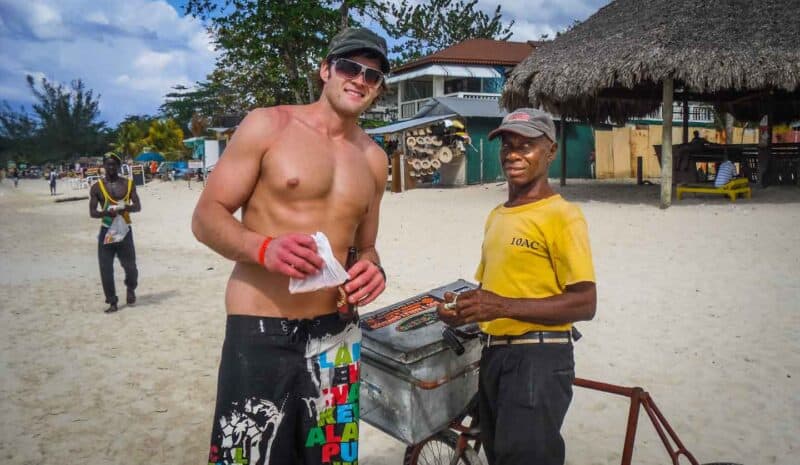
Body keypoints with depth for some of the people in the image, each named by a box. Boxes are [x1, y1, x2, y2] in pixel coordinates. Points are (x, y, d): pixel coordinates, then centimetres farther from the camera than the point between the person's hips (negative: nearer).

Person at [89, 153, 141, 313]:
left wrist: (126, 208, -23)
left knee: (130, 266, 1)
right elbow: (92, 212, -2)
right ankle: (112, 302, 12)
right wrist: (106, 212, -23)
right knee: (106, 269, -1)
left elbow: (138, 207, 0)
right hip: (106, 230, 0)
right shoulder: (97, 187, 1)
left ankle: (131, 289, 33)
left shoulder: (128, 184, 4)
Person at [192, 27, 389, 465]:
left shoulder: (373, 158, 12)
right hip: (259, 335, -4)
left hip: (335, 336, 5)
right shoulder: (268, 125, -2)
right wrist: (264, 248, -23)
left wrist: (373, 269, -2)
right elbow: (206, 216, -4)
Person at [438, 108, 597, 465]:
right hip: (493, 354, 8)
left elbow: (585, 304, -17)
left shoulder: (561, 215, -12)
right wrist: (465, 309, 1)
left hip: (538, 358, -8)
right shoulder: (496, 216, 14)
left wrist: (505, 307, -22)